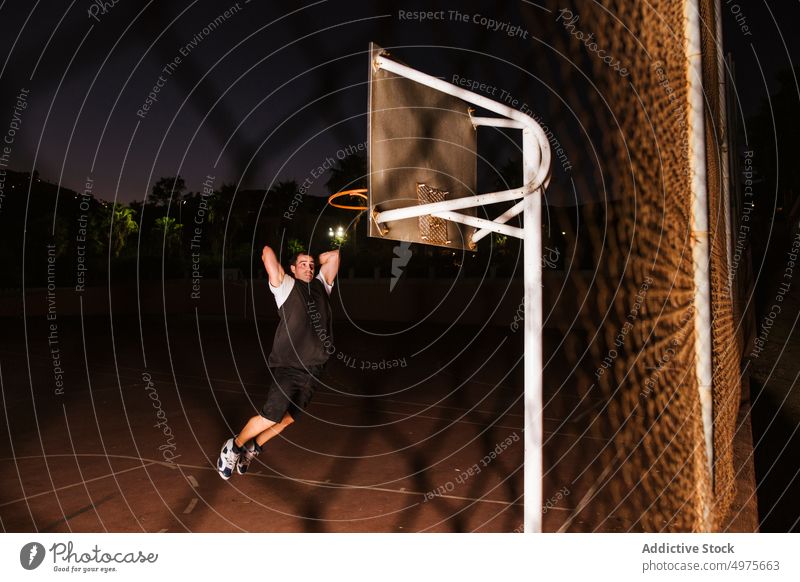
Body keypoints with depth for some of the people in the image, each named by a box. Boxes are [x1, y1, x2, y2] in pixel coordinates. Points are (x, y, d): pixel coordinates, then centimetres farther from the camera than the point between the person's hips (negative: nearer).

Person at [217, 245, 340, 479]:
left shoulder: (321, 285, 17)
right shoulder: (286, 285, 3)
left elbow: (333, 254, 18)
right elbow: (267, 253, -5)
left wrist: (314, 258, 25)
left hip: (313, 368, 5)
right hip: (288, 365, -5)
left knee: (288, 418, 9)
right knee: (271, 417, -9)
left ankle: (253, 448, 32)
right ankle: (234, 446, 18)